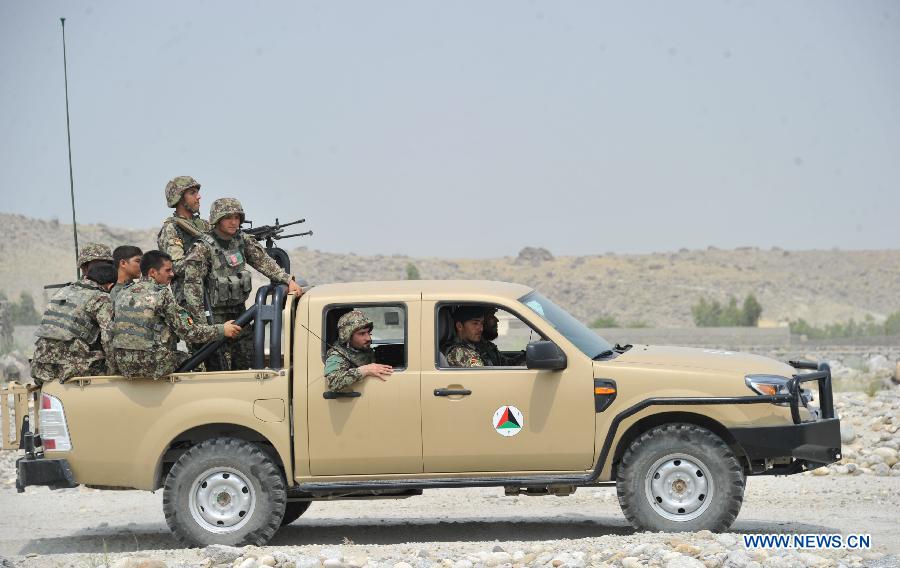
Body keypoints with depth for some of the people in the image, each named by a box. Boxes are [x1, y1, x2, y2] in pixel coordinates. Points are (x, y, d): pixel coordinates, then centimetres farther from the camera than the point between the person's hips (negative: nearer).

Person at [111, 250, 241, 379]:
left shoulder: (122, 295, 9)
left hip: (124, 367, 6)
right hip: (153, 366, -6)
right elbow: (188, 331, -12)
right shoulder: (162, 294, -10)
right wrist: (222, 330, -4)